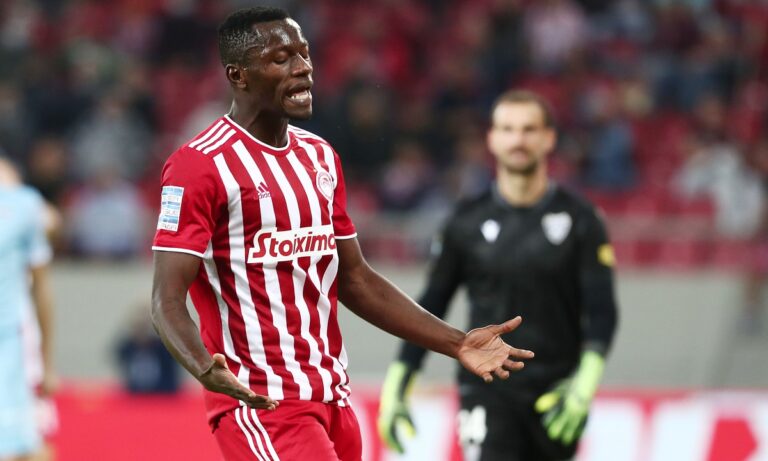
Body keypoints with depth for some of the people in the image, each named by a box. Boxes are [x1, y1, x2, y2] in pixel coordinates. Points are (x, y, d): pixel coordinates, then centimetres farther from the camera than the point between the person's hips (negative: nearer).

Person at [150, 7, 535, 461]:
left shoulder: (321, 157, 14)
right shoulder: (200, 165, -11)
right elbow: (168, 299, -15)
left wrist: (456, 343, 13)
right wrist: (205, 367, -36)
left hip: (333, 400, 8)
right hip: (260, 405, -8)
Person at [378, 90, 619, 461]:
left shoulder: (578, 219, 1)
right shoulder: (468, 222, 3)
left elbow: (601, 311, -4)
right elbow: (430, 308, 10)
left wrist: (586, 382, -20)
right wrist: (395, 389, 5)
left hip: (553, 394, 1)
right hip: (487, 391, -1)